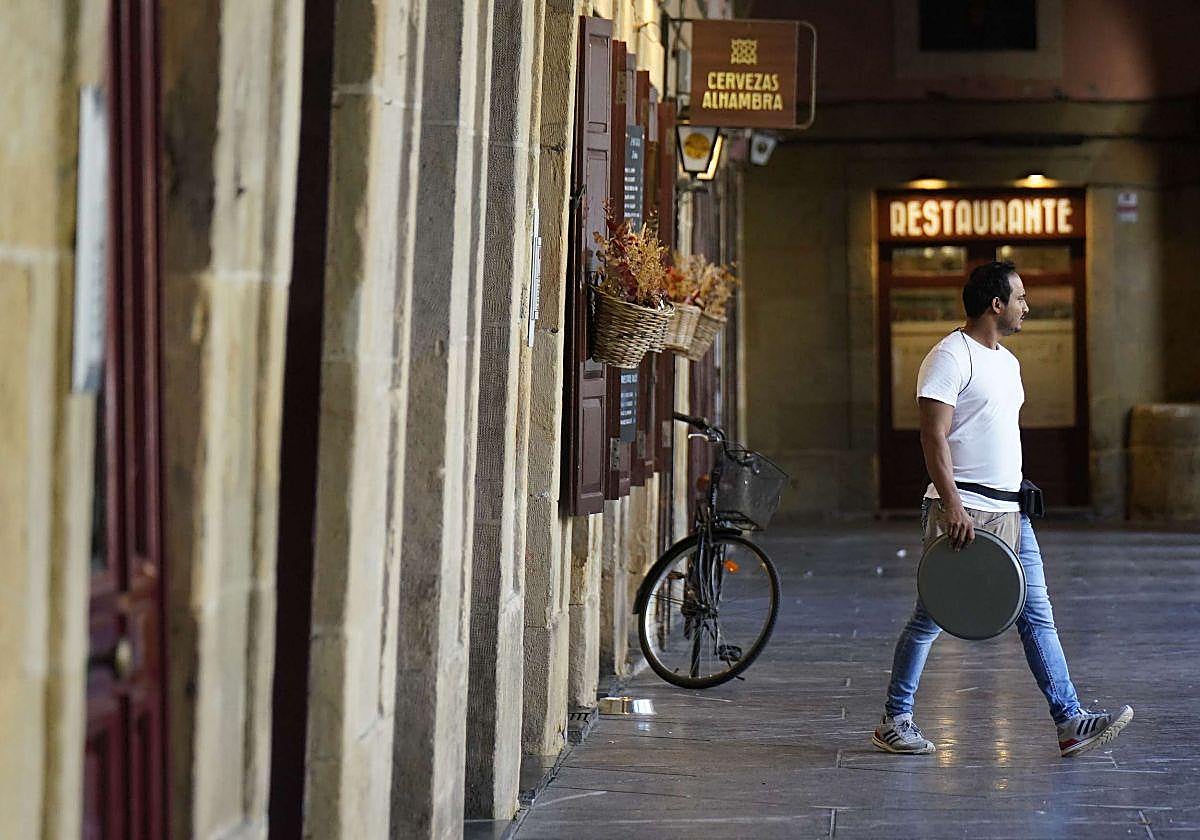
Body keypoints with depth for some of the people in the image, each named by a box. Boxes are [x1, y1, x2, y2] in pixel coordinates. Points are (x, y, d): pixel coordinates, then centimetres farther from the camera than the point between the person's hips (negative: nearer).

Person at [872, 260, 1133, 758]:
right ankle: (894, 722, 9)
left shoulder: (1008, 362, 18)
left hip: (1010, 512, 9)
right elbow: (933, 438, -17)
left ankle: (1069, 722, 3)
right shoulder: (949, 357, -11)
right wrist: (953, 506, -24)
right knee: (931, 618, -1)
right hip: (963, 512, -8)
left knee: (1037, 614, 4)